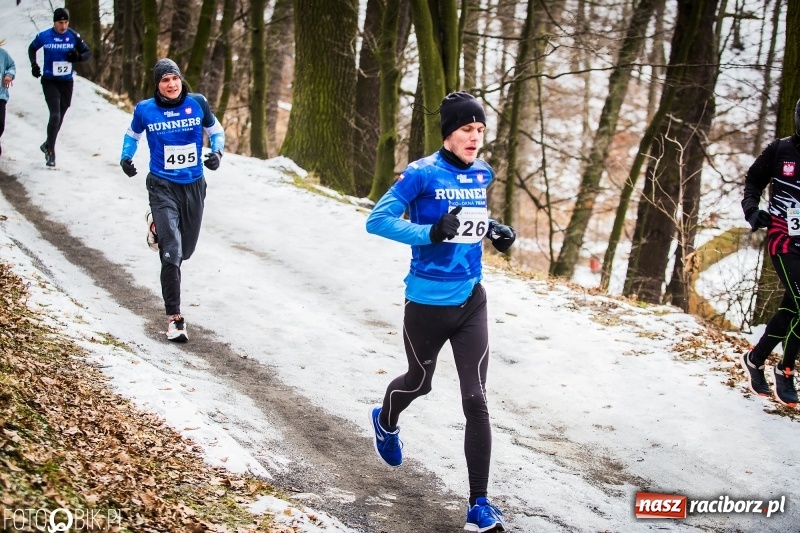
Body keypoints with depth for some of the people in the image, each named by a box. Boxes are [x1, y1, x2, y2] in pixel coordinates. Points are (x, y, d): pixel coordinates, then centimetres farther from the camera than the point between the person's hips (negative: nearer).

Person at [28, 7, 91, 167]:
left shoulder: (74, 36, -6)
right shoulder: (44, 36, -8)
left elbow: (88, 53, 2)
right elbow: (32, 49, 11)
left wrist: (79, 57, -20)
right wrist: (34, 64, -4)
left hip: (66, 82, 3)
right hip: (49, 82, -3)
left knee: (60, 116, 15)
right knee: (55, 115, -15)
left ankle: (48, 145, 38)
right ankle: (50, 153, -4)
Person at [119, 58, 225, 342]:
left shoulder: (197, 103, -4)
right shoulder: (145, 110, -6)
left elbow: (216, 131, 10)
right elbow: (132, 136, 13)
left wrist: (217, 152, -9)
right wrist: (126, 157, -5)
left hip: (194, 186, 3)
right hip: (163, 187, -3)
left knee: (185, 250, 18)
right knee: (171, 254, -14)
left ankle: (157, 224, 53)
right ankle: (174, 317, -5)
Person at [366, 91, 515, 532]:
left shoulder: (482, 174, 4)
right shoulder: (422, 174, -14)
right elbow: (377, 220, -17)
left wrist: (495, 230, 2)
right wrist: (430, 233, -29)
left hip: (471, 301, 4)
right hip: (428, 301, -4)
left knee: (476, 401, -5)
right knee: (420, 382, 20)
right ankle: (386, 422, 57)